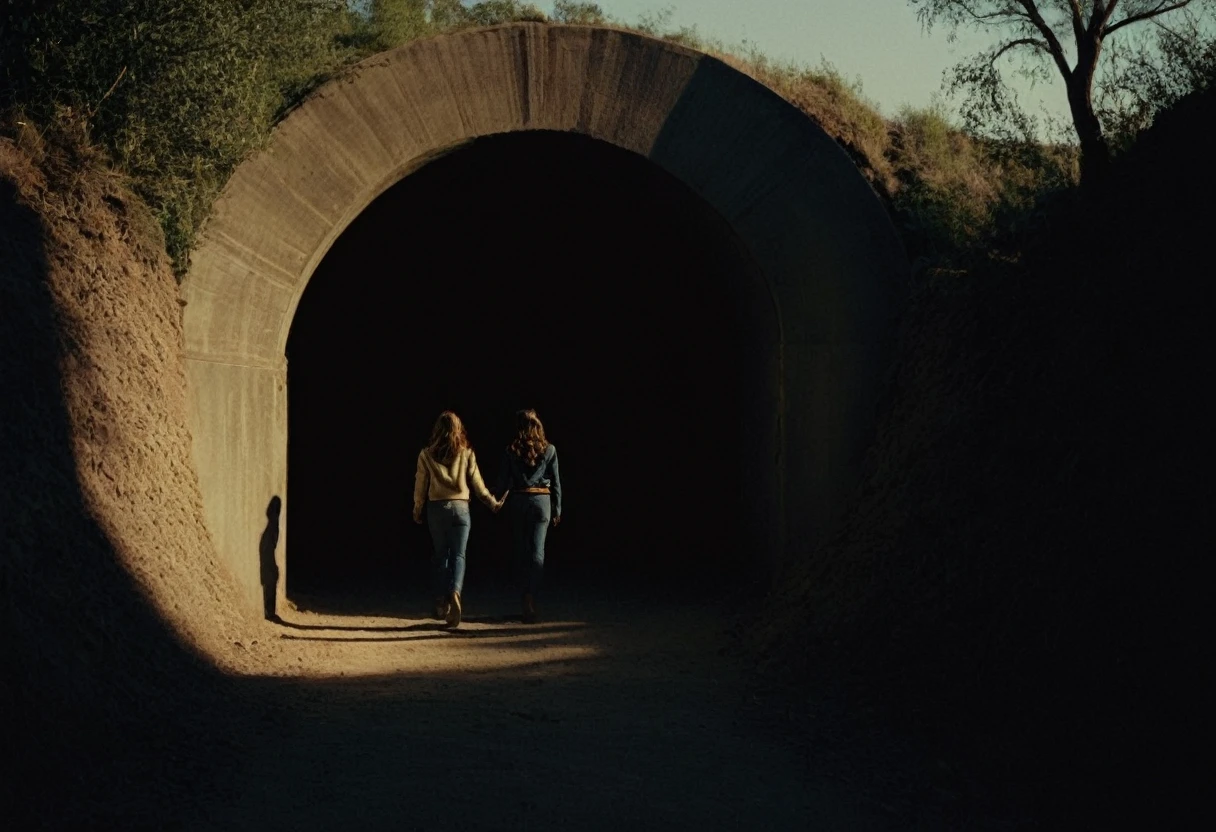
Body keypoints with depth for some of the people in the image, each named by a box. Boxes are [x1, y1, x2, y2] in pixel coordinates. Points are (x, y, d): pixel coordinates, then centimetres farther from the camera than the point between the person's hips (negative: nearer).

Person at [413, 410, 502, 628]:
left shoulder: (427, 454, 1)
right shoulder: (466, 452, -1)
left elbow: (420, 484, 5)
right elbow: (476, 482, 2)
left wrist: (417, 510, 19)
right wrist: (492, 502, 14)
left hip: (436, 507, 1)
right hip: (460, 506, -1)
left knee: (440, 555, 12)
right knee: (458, 555, 0)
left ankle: (441, 602, 14)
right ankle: (454, 592, -25)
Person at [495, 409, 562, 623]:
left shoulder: (511, 451, -2)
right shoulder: (549, 450, 1)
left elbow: (503, 481, -1)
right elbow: (556, 482, 4)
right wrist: (557, 509, 11)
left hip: (518, 501, 0)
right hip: (542, 501, 0)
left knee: (521, 551, 12)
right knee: (537, 552, -4)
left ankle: (526, 596, 16)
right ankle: (530, 598, -21)